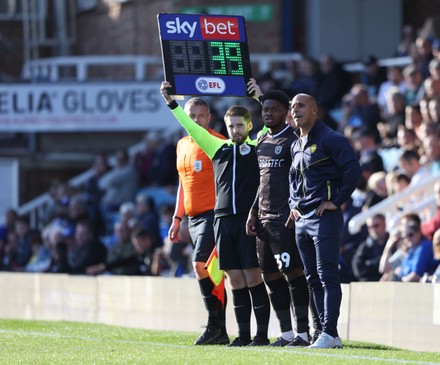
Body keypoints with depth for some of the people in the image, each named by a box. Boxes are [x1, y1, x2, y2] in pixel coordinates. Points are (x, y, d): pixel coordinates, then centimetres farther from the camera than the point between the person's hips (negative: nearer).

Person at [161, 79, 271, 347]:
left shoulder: (257, 146, 5)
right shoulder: (218, 147, 16)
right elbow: (192, 127, 18)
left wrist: (259, 97, -13)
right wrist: (171, 102, 16)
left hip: (249, 219, -4)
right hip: (224, 220, 4)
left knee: (253, 278, -5)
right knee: (236, 281, 4)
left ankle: (262, 335, -3)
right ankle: (244, 335, 7)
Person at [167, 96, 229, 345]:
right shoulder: (182, 145, 16)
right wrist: (177, 218, 22)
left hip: (213, 214, -8)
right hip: (193, 217, 8)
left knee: (201, 264, -19)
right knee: (212, 272, 7)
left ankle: (215, 323, -13)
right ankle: (220, 333, 8)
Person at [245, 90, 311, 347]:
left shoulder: (293, 141, -7)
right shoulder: (262, 142, 19)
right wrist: (253, 212, 20)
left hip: (286, 219, -9)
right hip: (265, 219, 9)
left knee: (293, 272, -9)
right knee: (271, 275, 7)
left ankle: (303, 332, -7)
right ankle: (286, 333, 12)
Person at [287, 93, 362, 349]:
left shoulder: (330, 139, -8)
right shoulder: (296, 146, 18)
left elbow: (353, 169, -17)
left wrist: (337, 201, -15)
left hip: (324, 218, -9)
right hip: (302, 220, 9)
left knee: (327, 276, -11)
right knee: (313, 279, 8)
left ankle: (330, 334, -12)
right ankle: (328, 335, 11)